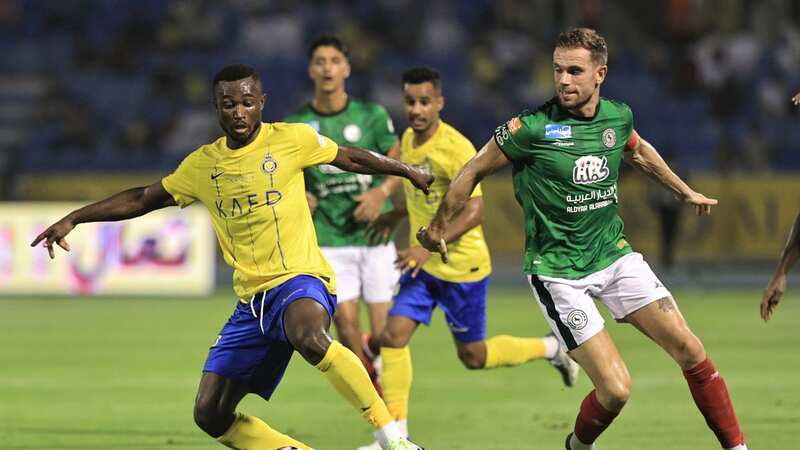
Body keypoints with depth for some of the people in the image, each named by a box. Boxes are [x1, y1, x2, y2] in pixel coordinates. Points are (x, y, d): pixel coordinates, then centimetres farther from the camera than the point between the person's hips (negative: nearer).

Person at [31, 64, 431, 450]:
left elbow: (350, 158, 14)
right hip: (251, 300, 6)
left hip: (300, 279, -6)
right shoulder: (202, 164, 11)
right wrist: (72, 220, 18)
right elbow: (142, 199, 22)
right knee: (210, 415, -2)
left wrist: (412, 174, 21)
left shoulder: (290, 139, 0)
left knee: (309, 338, -41)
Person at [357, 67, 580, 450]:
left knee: (473, 357, 6)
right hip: (422, 264, 7)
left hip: (463, 266, -7)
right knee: (393, 336, -10)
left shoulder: (456, 148, -22)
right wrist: (397, 216, 24)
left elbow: (474, 212, -26)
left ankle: (550, 349, 32)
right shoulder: (408, 141, 3)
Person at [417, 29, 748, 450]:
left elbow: (638, 151, 25)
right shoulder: (532, 127, -17)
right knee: (615, 389, -12)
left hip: (614, 254, 5)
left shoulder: (618, 116, -1)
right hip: (557, 270, -5)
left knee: (690, 351, -5)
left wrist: (684, 191, 37)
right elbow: (473, 172, -2)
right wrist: (438, 229, 8)